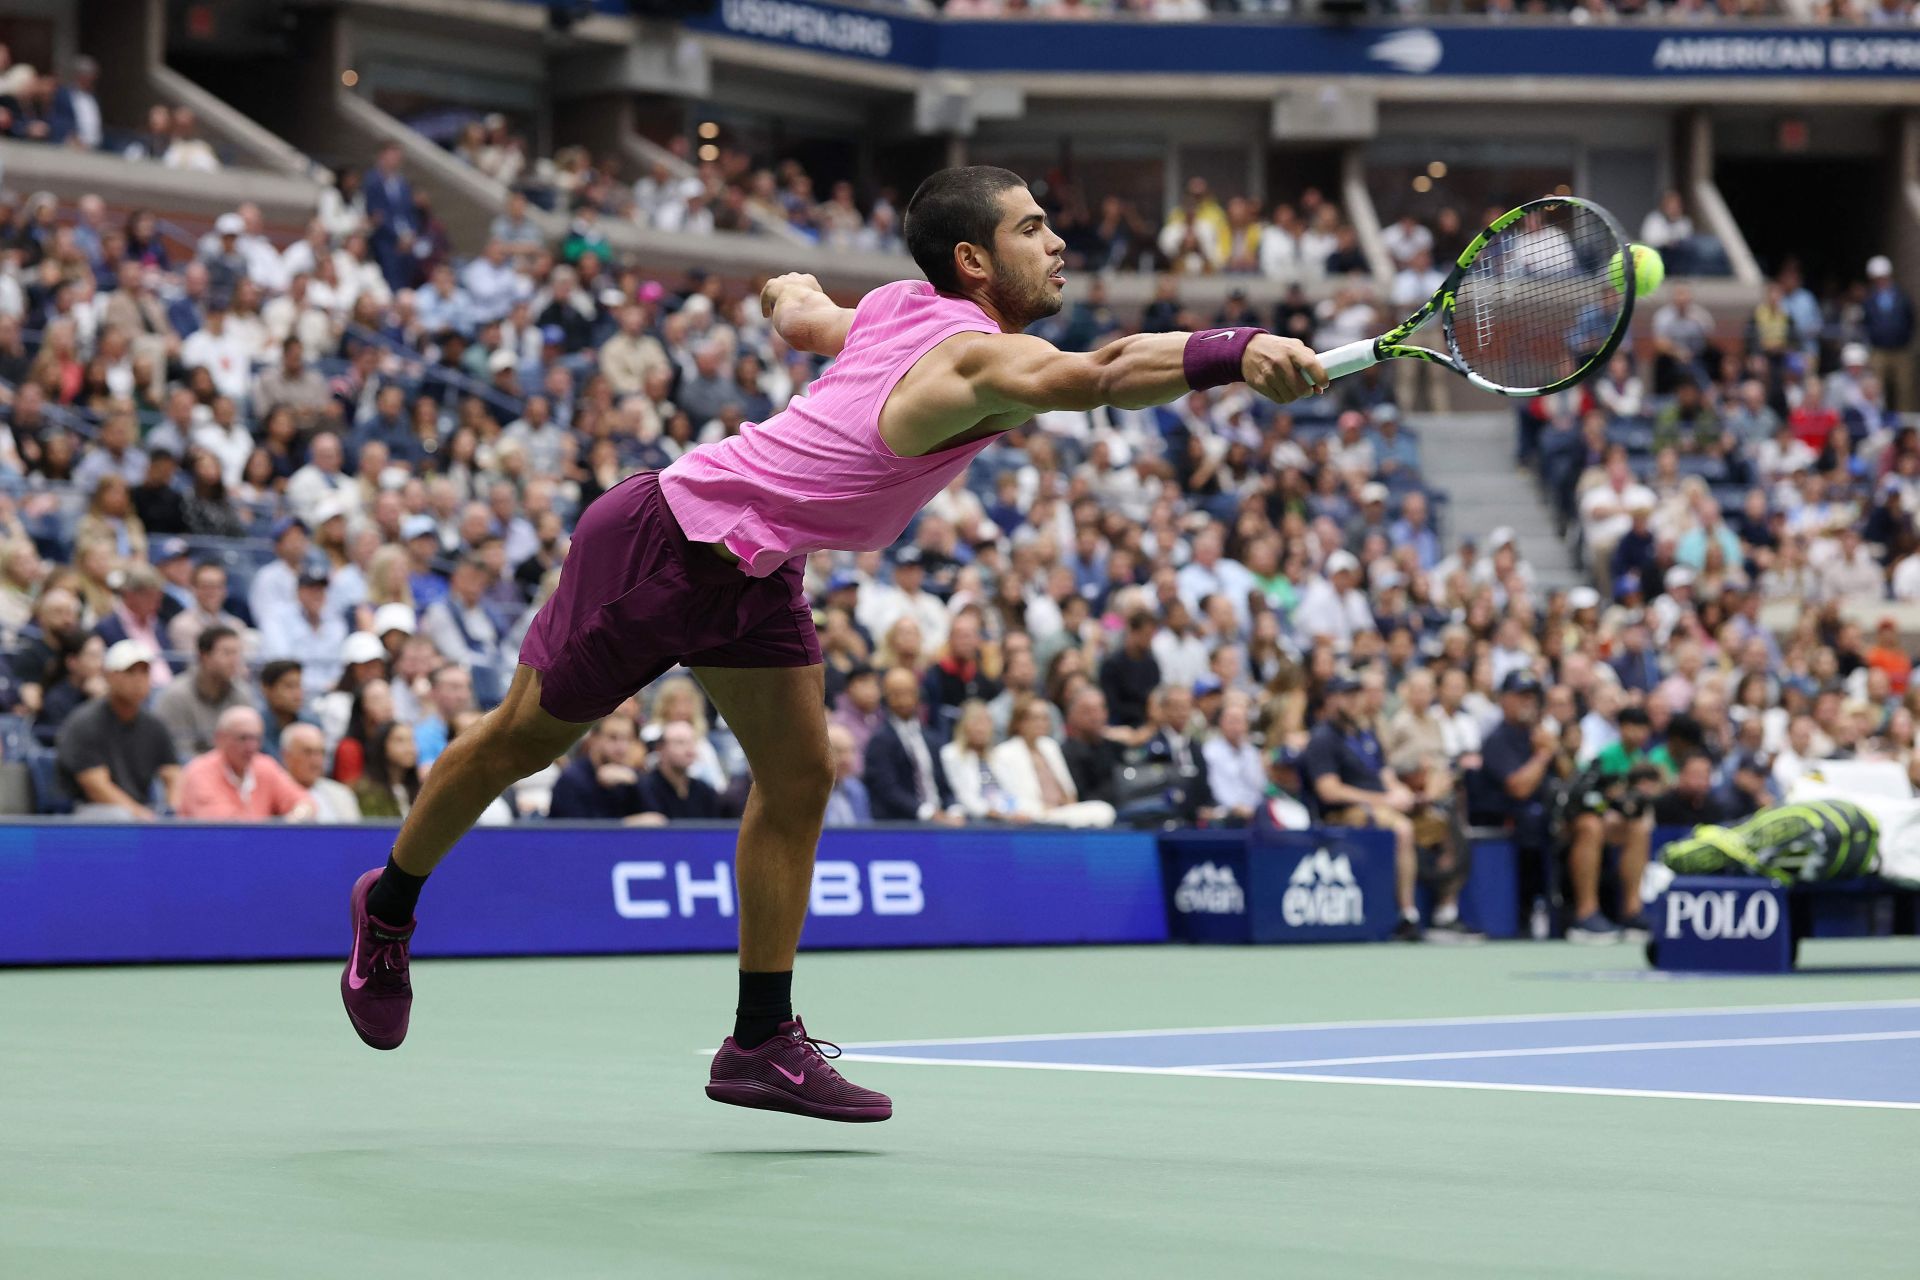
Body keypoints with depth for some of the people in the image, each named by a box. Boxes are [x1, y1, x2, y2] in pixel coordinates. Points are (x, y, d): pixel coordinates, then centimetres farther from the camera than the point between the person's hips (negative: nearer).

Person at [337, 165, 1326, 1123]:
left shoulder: (901, 308, -2)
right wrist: (1239, 353, -62)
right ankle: (389, 906, 33)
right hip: (660, 542, -9)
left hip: (753, 571, 9)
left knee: (798, 778, 1)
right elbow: (1107, 373, -50)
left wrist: (792, 290, 42)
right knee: (525, 738, 11)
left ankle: (762, 1041, 6)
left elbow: (799, 315, 19)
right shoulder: (981, 358, -29)